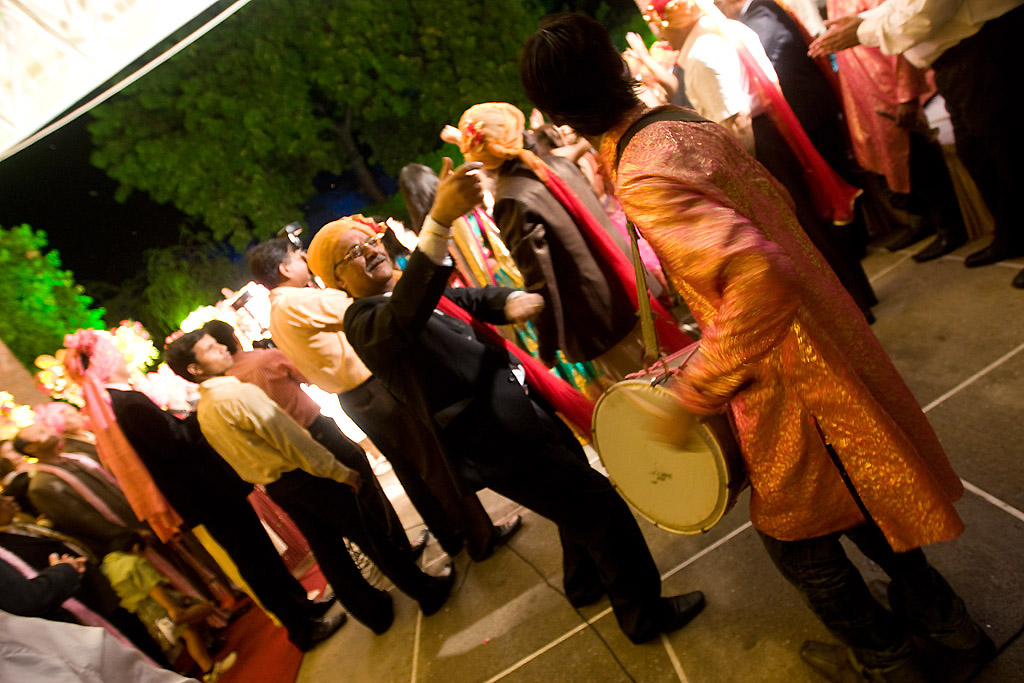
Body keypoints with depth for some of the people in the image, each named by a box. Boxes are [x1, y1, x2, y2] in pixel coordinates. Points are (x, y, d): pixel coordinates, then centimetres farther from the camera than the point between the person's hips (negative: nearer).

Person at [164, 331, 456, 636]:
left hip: (276, 488, 8)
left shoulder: (203, 411, 5)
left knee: (326, 548, 16)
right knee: (369, 533, 5)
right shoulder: (239, 393, -23)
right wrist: (343, 473, -13)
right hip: (306, 477, -8)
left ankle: (374, 611, 29)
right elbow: (292, 440, -21)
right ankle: (426, 589, 18)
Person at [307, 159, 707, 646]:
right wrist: (439, 221, -53)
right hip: (500, 441, -9)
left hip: (527, 409, 9)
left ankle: (585, 584, 53)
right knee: (605, 514, 1)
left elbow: (473, 299, 9)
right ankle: (645, 615, 26)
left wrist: (509, 300, -17)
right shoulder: (363, 319, -14)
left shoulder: (419, 288, 15)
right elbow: (405, 314, -37)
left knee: (580, 497, 27)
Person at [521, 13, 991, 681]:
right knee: (862, 496, 29)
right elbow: (776, 200, 13)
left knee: (793, 530, 18)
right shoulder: (687, 123, -1)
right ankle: (947, 622, 51)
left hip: (784, 374, -8)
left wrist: (693, 394, -29)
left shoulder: (642, 180, -28)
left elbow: (762, 281, -39)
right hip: (823, 333, 8)